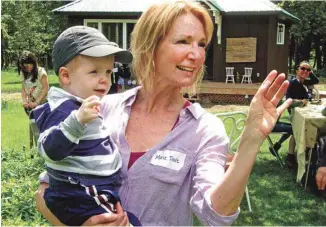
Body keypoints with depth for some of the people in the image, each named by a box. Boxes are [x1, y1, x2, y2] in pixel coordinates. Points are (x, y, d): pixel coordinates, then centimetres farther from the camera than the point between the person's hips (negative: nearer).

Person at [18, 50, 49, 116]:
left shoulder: (41, 72, -12)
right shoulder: (23, 73, 4)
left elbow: (46, 88, -17)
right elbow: (23, 89, 4)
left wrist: (36, 102, -24)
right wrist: (25, 101, -13)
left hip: (42, 104, -5)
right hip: (30, 105, 5)